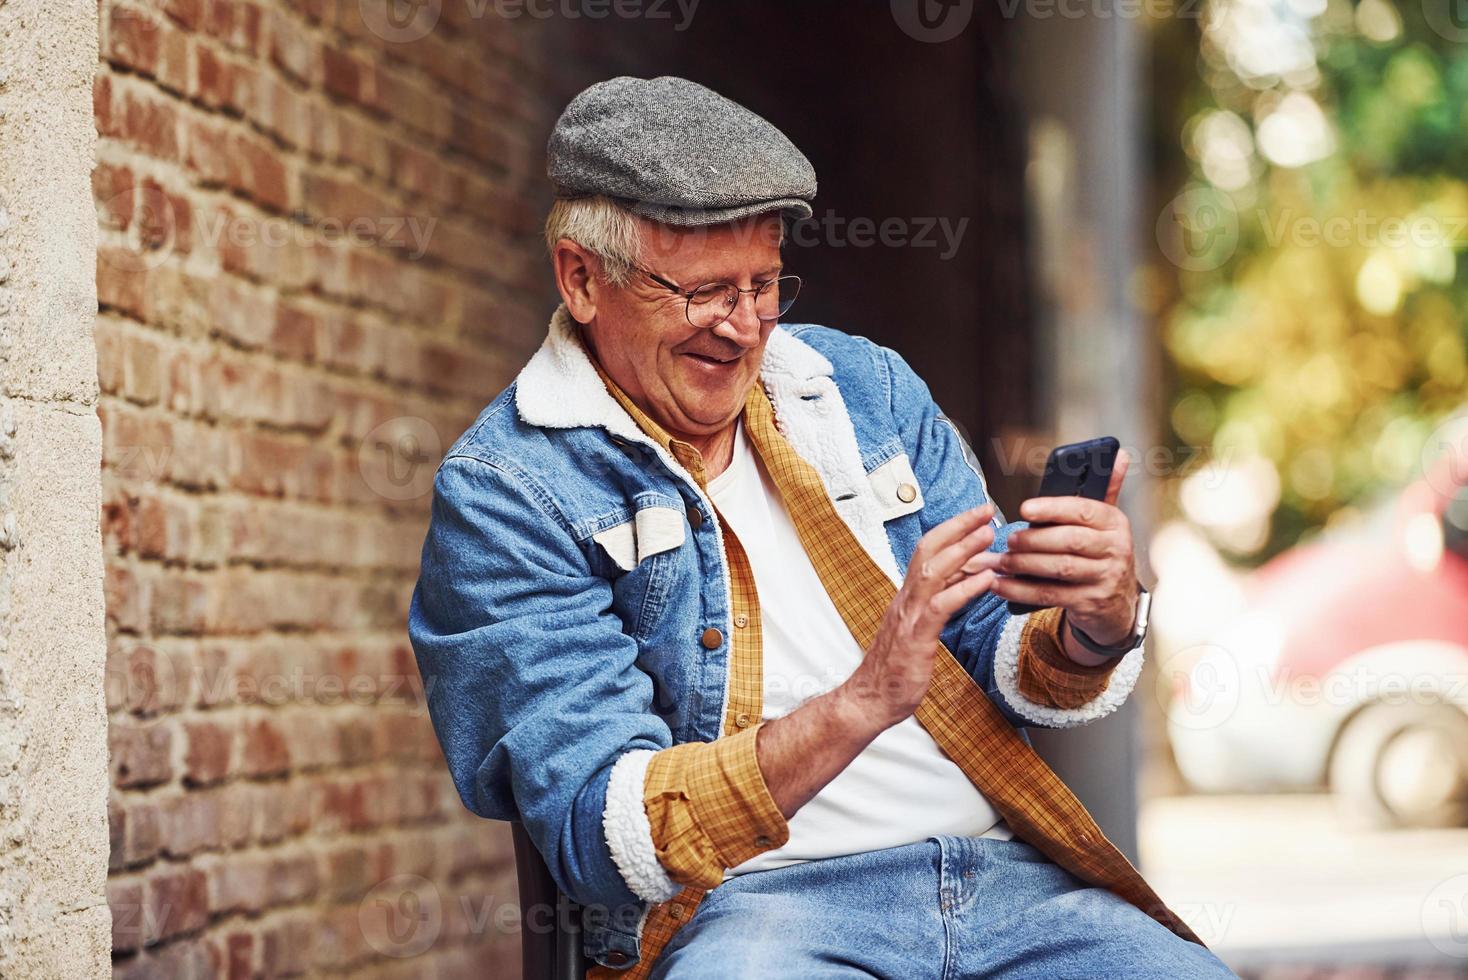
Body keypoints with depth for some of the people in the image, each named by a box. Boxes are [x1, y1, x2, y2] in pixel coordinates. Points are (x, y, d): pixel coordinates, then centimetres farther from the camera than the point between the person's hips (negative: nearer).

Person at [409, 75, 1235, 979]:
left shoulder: (864, 386, 16)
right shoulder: (504, 491, -2)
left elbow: (1004, 679, 17)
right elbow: (603, 839, -12)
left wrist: (1099, 625, -7)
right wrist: (862, 705, -23)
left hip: (1006, 877, 5)